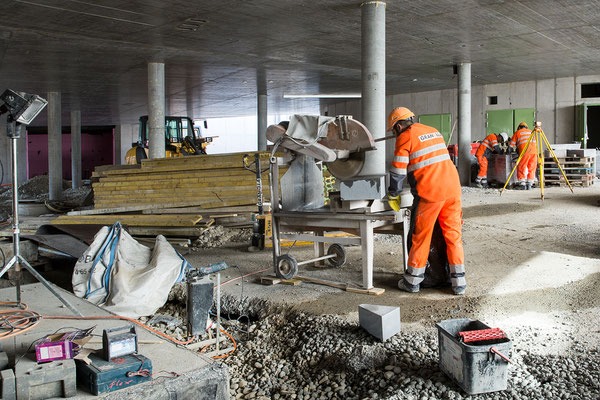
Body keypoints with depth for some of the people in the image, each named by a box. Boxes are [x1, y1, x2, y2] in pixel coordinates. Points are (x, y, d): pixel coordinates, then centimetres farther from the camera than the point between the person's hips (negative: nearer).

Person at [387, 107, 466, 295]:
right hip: (453, 188, 6)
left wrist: (393, 193, 13)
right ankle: (459, 281, 11)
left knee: (421, 236, 5)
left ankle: (412, 281, 17)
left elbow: (398, 172, -3)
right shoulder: (433, 131, 21)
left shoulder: (405, 137, -1)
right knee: (453, 234, 10)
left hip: (430, 192, -6)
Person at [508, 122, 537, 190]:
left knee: (521, 168, 3)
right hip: (534, 151, 4)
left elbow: (511, 145, 14)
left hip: (525, 152, -4)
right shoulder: (531, 132, 27)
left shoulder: (517, 132, 16)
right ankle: (529, 184, 7)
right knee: (531, 169, 9)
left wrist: (512, 149, 33)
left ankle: (522, 184, -1)